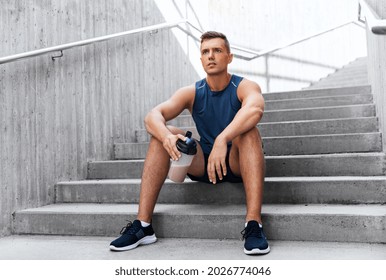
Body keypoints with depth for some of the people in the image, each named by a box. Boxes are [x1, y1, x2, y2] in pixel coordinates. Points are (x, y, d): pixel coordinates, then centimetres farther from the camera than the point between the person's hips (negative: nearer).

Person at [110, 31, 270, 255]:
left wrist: (222, 140, -49)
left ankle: (254, 225, -40)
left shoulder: (245, 87, -9)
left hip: (238, 163, -3)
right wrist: (166, 137, -39)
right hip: (203, 165, 3)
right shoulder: (192, 93, 0)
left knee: (248, 131, -32)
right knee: (161, 134, -16)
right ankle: (143, 225, -19)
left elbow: (255, 108, -35)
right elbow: (153, 116, -16)